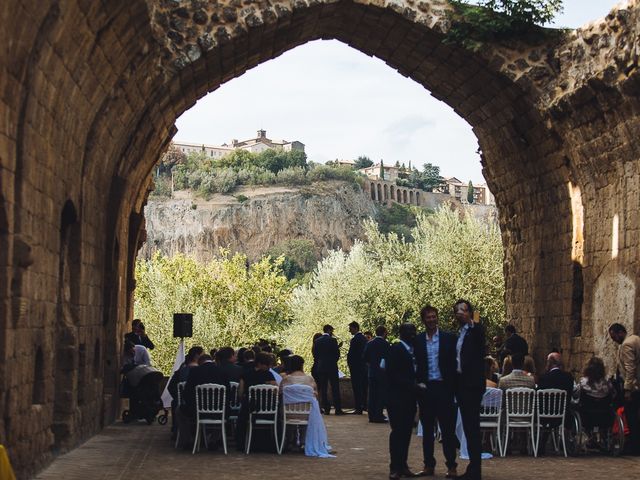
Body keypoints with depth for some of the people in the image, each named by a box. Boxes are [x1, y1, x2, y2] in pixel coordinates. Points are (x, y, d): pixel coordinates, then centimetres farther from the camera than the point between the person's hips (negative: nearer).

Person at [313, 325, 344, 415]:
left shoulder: (317, 341, 4)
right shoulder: (332, 340, -8)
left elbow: (315, 354, 6)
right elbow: (337, 353, -6)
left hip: (320, 367, 4)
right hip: (332, 367, -4)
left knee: (323, 389, 7)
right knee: (335, 388, 0)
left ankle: (326, 408, 5)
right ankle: (338, 409, -3)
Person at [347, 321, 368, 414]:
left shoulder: (354, 339, -15)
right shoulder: (364, 338, 11)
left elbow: (350, 354, -16)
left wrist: (349, 365, -5)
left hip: (356, 367, -8)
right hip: (364, 367, 8)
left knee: (357, 388, -6)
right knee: (364, 387, 14)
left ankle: (358, 408, -7)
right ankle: (365, 405, 20)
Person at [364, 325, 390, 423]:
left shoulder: (369, 344, 4)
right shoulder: (385, 344, -12)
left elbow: (365, 358, 6)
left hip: (371, 372, 5)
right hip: (382, 373, -5)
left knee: (372, 394, 10)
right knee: (381, 395, -1)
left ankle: (372, 415, 11)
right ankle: (378, 416, -5)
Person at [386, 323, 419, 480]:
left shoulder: (412, 350, 14)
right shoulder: (395, 349, -8)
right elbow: (392, 374, -16)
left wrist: (415, 386, 1)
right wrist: (412, 386, -19)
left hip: (409, 397, 7)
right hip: (397, 398, -7)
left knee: (406, 432, 6)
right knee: (398, 431, -5)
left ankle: (402, 465, 11)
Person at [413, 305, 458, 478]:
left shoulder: (449, 338, 1)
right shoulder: (418, 340, 6)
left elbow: (454, 364, 0)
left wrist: (452, 387, -6)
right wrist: (419, 382, -3)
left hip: (444, 388, -2)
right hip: (425, 388, 3)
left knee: (448, 429, -1)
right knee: (427, 429, 9)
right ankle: (429, 465, 16)